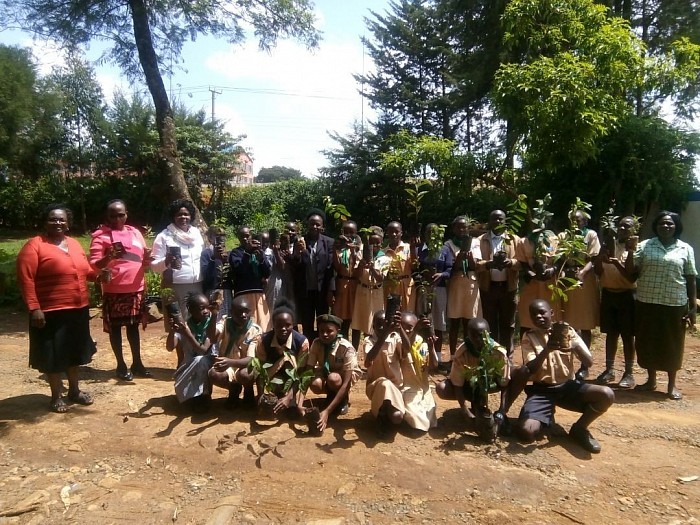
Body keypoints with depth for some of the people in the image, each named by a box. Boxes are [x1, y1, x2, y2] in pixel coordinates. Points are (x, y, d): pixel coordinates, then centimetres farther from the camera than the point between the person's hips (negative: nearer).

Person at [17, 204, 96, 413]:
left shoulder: (74, 244, 11)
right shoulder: (34, 245, -9)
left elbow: (85, 270, 22)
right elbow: (26, 279, -15)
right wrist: (34, 308, -21)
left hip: (78, 310, 6)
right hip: (51, 312, -6)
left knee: (75, 352, 17)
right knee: (53, 355, 6)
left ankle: (75, 390, 32)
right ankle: (56, 396, 21)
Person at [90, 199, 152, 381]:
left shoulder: (135, 232, 12)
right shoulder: (101, 235, -3)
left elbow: (144, 262, 15)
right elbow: (94, 265, -9)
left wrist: (147, 258, -8)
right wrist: (109, 257, -28)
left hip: (136, 289, 4)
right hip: (113, 290, -4)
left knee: (133, 326, 12)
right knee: (115, 327, 5)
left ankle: (137, 363, 21)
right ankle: (121, 365, 16)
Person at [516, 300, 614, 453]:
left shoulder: (568, 331, 3)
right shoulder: (528, 337, -2)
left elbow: (589, 362, -5)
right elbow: (530, 370, -15)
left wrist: (575, 346, -27)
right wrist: (546, 350, -31)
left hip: (568, 386, 2)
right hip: (541, 390, -2)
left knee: (607, 395, -26)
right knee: (526, 432, -26)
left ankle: (579, 428, 0)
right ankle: (546, 417, 11)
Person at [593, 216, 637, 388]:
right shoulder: (608, 246, 7)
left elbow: (632, 277, -14)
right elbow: (598, 272, 5)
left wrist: (617, 262, -26)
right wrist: (599, 258, -12)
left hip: (627, 295, -4)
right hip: (608, 293, 4)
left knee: (627, 335, 2)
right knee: (611, 333, 11)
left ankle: (629, 373, 12)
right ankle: (609, 369, 20)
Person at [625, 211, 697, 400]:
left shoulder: (685, 249, 2)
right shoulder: (645, 246, 2)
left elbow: (691, 279, 4)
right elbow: (630, 271, -1)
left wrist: (693, 306, 1)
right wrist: (630, 252, -16)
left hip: (675, 305, -1)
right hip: (647, 303, 1)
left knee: (672, 345, 7)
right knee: (648, 342, 9)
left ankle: (672, 385, 23)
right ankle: (651, 380, 26)